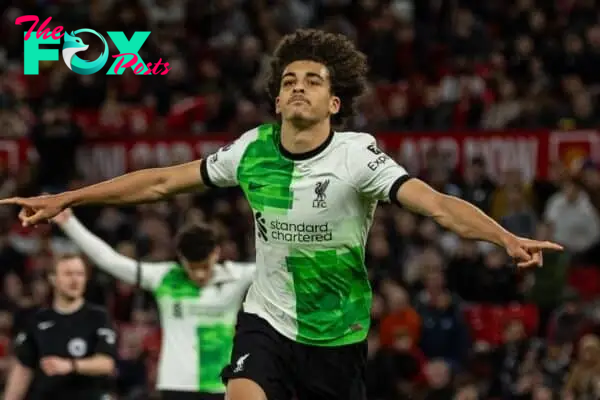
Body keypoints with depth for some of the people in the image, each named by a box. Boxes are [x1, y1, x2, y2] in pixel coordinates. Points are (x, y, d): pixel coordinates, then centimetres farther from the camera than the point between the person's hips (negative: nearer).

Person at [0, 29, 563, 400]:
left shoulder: (357, 155, -17)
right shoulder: (253, 149, -5)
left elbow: (435, 202, -29)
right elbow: (162, 181, 6)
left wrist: (506, 238, -46)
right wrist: (64, 200, 8)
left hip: (337, 334, -2)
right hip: (266, 321, 2)